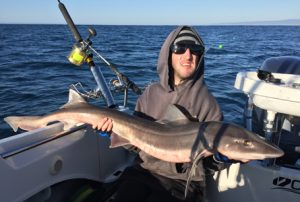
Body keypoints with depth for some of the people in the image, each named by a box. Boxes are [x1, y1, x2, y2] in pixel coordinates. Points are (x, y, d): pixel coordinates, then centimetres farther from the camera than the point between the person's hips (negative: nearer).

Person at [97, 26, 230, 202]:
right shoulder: (151, 93, 2)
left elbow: (214, 164, -2)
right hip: (144, 171, 3)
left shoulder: (207, 102, -8)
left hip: (183, 181, -2)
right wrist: (116, 126, -6)